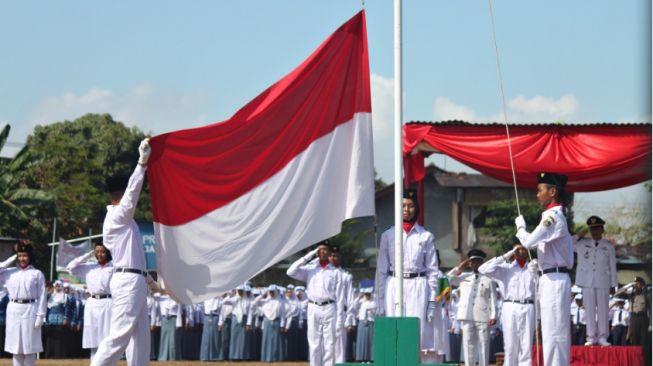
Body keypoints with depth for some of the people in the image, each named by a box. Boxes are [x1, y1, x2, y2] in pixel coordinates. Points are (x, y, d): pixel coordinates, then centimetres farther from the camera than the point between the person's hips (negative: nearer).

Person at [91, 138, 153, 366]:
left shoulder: (121, 219, 20)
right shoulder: (118, 216, -9)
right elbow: (133, 190, -21)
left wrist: (148, 279, 27)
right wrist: (143, 161, -21)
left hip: (135, 282, 11)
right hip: (128, 281, -11)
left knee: (140, 338, 9)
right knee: (119, 335, -14)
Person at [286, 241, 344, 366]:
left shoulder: (335, 272, 7)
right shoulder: (309, 269, 9)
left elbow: (340, 296, 3)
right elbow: (290, 272, -6)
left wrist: (339, 318, -5)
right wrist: (308, 256, -4)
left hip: (329, 309, -1)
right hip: (313, 309, 1)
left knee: (329, 345, -2)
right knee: (314, 344, 2)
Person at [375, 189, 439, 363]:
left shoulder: (426, 237, 7)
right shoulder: (388, 235, 8)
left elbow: (432, 270, 7)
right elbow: (381, 271, 8)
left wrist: (432, 301, 0)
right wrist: (380, 303, 4)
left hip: (418, 288, -1)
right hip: (394, 287, 1)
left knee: (418, 334, -6)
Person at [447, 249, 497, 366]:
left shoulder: (488, 279, 6)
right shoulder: (464, 277, 17)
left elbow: (493, 298, 3)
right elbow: (448, 279, 14)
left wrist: (493, 316, -6)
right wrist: (460, 267, 12)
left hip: (483, 316, -3)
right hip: (467, 316, 3)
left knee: (483, 344, -3)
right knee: (468, 344, 2)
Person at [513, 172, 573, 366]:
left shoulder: (552, 217, -14)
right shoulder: (557, 216, 17)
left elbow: (529, 241, -18)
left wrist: (520, 226, 0)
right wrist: (539, 262, 10)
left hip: (553, 281, -10)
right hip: (555, 280, 10)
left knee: (553, 333, -11)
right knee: (557, 333, 10)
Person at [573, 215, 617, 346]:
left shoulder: (608, 247, 5)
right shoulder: (582, 244, 7)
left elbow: (613, 267, 7)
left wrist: (613, 285, 5)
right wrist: (578, 236, -2)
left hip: (603, 283, -1)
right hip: (587, 282, 1)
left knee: (603, 310, 0)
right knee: (589, 310, 1)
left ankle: (602, 337, 4)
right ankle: (591, 337, 5)